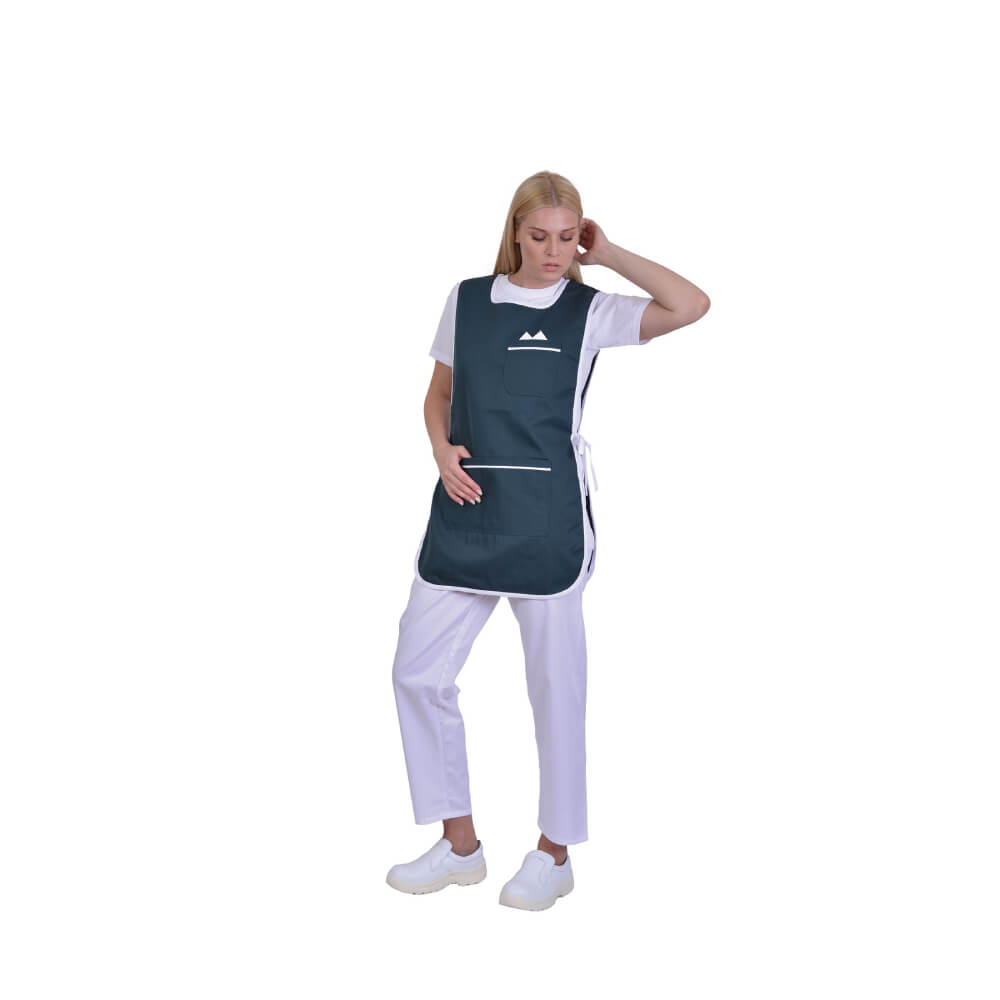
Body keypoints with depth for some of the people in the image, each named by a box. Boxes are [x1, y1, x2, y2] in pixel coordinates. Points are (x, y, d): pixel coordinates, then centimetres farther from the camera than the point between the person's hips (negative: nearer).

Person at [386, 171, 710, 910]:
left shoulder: (591, 311, -1)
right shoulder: (466, 299, 9)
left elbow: (691, 305, -15)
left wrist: (608, 254, -6)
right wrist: (442, 451, -4)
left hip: (549, 519, -4)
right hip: (465, 511, 4)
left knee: (555, 683, 5)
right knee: (419, 670, 4)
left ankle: (555, 852, 23)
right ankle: (459, 845, 20)